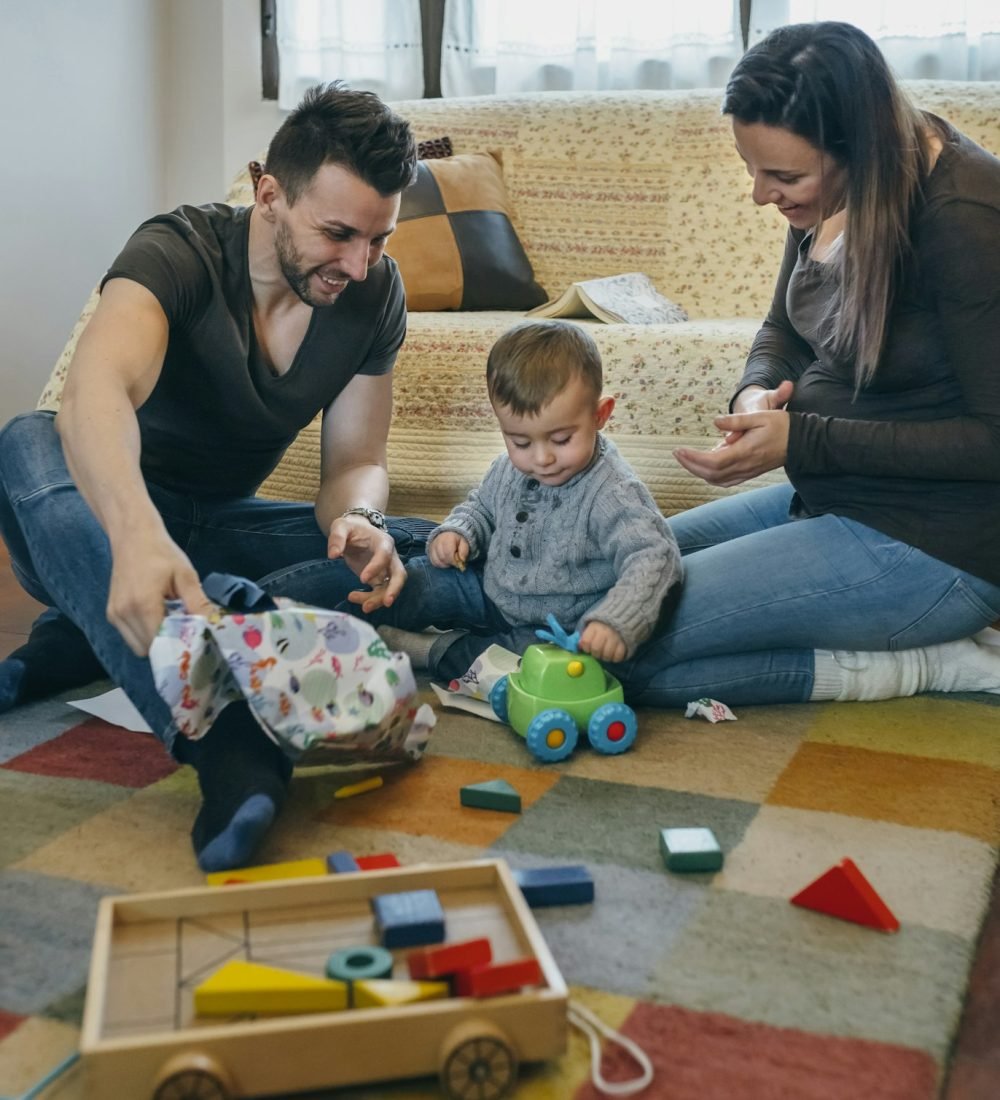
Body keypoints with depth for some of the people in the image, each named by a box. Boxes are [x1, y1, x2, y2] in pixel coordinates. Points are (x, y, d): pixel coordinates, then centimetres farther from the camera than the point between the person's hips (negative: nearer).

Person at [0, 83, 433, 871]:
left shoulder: (375, 293, -8)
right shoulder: (180, 252, -24)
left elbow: (356, 460, -6)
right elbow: (96, 389, -44)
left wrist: (355, 520, -31)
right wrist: (136, 536, -64)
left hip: (219, 529, 4)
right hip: (111, 522, -4)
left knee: (428, 553, -18)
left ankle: (91, 632, -24)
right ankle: (227, 744, -53)